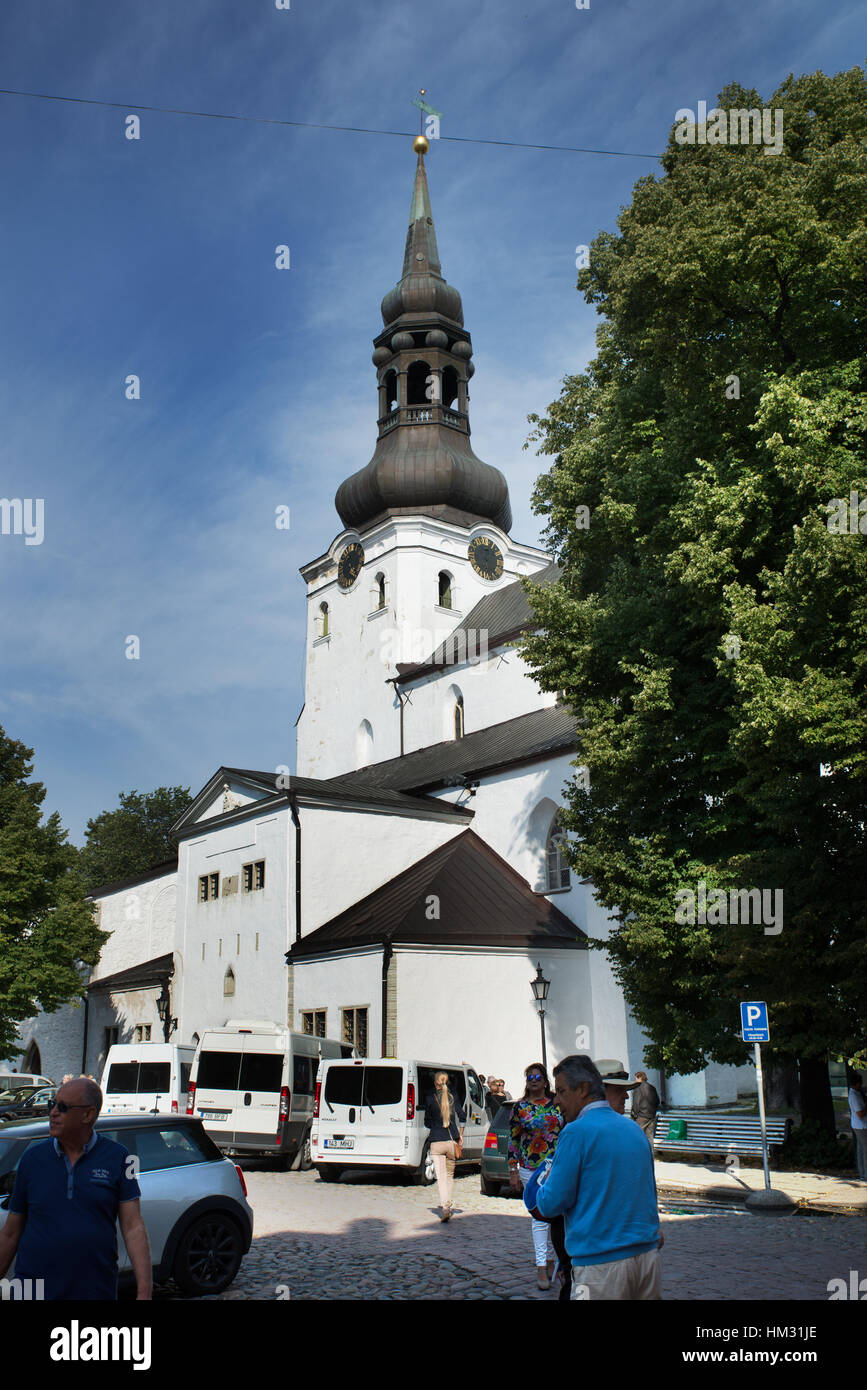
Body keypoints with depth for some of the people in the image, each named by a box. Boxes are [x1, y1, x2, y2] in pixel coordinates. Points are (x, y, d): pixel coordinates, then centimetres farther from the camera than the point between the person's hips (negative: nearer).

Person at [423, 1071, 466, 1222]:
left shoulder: (430, 1098, -3)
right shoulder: (452, 1096, 3)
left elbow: (427, 1122, 4)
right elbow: (462, 1115, -2)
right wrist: (460, 1134, 9)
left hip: (436, 1142, -3)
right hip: (452, 1141, 3)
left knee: (441, 1176, -5)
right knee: (450, 1174, 19)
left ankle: (445, 1207, -20)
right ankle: (448, 1205, 21)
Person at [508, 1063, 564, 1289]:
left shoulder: (557, 1104, 4)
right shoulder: (519, 1107, 0)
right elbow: (513, 1139, 2)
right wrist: (513, 1171, -1)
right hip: (531, 1169, -2)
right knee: (540, 1216, -6)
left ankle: (550, 1260, 24)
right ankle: (541, 1267, -4)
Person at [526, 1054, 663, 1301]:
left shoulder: (577, 1132, -12)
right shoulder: (633, 1128, 11)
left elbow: (551, 1204, -10)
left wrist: (546, 1181, 10)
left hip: (602, 1262, -7)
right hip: (648, 1254, 7)